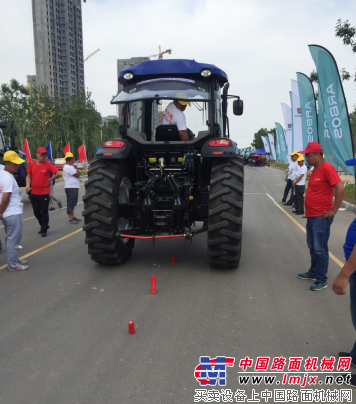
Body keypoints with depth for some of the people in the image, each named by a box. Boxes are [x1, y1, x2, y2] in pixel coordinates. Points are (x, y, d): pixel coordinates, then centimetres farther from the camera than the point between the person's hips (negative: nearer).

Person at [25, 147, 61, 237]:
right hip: (34, 193, 4)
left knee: (44, 212, 2)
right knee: (36, 212, 12)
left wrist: (50, 180, -1)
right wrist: (28, 185, -4)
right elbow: (28, 176, 12)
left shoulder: (48, 165, -8)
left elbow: (58, 174, -11)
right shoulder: (32, 164, 3)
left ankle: (44, 230, 16)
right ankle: (44, 226, 34)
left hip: (44, 193, -4)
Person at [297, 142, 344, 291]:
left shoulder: (327, 168, -16)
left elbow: (340, 188, -23)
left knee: (320, 249, -2)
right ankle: (313, 272, 33)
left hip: (321, 217, -9)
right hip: (311, 216, 9)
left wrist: (334, 210, -20)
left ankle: (322, 280, 8)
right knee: (312, 246, 19)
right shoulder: (315, 169, 13)